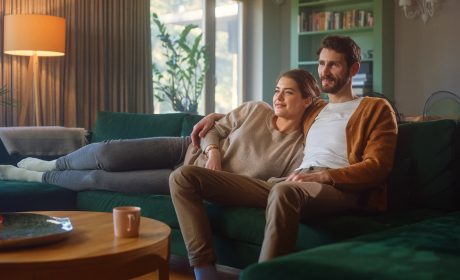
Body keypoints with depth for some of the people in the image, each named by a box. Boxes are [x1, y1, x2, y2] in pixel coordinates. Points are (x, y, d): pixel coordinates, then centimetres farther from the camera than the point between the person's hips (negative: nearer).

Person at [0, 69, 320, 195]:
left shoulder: (300, 147, -10)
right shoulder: (256, 111, 0)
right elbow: (215, 129, 7)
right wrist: (213, 150, -13)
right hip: (187, 149, 3)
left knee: (100, 179, -9)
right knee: (107, 153, -15)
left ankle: (36, 177, 14)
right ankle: (50, 164, 17)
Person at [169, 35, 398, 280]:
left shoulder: (376, 109, 15)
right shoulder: (312, 110, 33)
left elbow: (376, 167, 0)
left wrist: (323, 176, -16)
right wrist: (218, 117, 38)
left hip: (338, 187, -6)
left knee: (283, 192, -46)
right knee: (183, 177, -7)